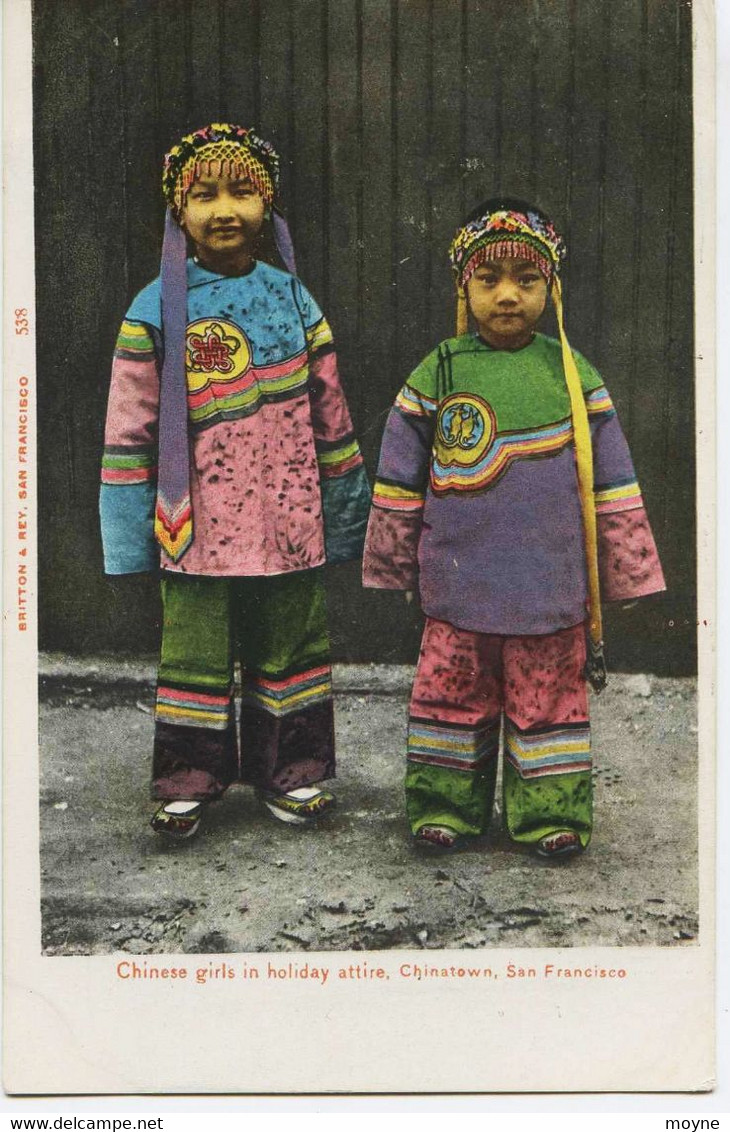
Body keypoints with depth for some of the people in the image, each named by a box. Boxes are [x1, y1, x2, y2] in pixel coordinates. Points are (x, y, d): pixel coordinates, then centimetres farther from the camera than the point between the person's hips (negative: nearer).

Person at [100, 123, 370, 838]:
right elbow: (130, 428, -1)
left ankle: (290, 772, 28)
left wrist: (346, 513, 10)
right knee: (195, 656, 6)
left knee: (290, 648, 12)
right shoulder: (157, 309, -2)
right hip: (196, 528, -2)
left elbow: (329, 412, 10)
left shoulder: (292, 299, 5)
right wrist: (129, 529, -4)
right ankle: (186, 782, 22)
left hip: (290, 524, 2)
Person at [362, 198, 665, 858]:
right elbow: (399, 483, 6)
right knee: (455, 698, 10)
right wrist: (393, 566, 9)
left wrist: (625, 571, 6)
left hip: (551, 589, 0)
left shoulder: (573, 375, 1)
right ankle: (446, 804, 26)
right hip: (458, 584, 0)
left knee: (549, 699, 9)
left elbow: (612, 485, 5)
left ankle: (552, 812, 24)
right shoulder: (437, 374, 0)